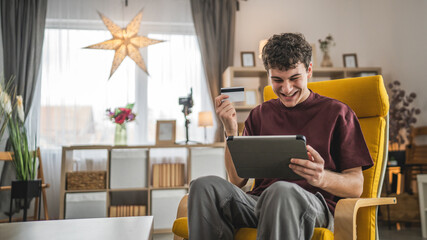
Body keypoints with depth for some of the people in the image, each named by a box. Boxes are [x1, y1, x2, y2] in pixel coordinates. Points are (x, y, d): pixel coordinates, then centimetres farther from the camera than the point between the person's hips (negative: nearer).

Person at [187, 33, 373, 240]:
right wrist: (231, 132, 0)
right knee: (204, 186, -27)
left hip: (312, 205, -3)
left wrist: (322, 178, -19)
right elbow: (237, 180, 14)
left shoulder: (336, 112, 9)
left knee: (282, 191, -39)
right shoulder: (259, 115, 19)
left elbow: (356, 186, 4)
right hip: (258, 203, 4)